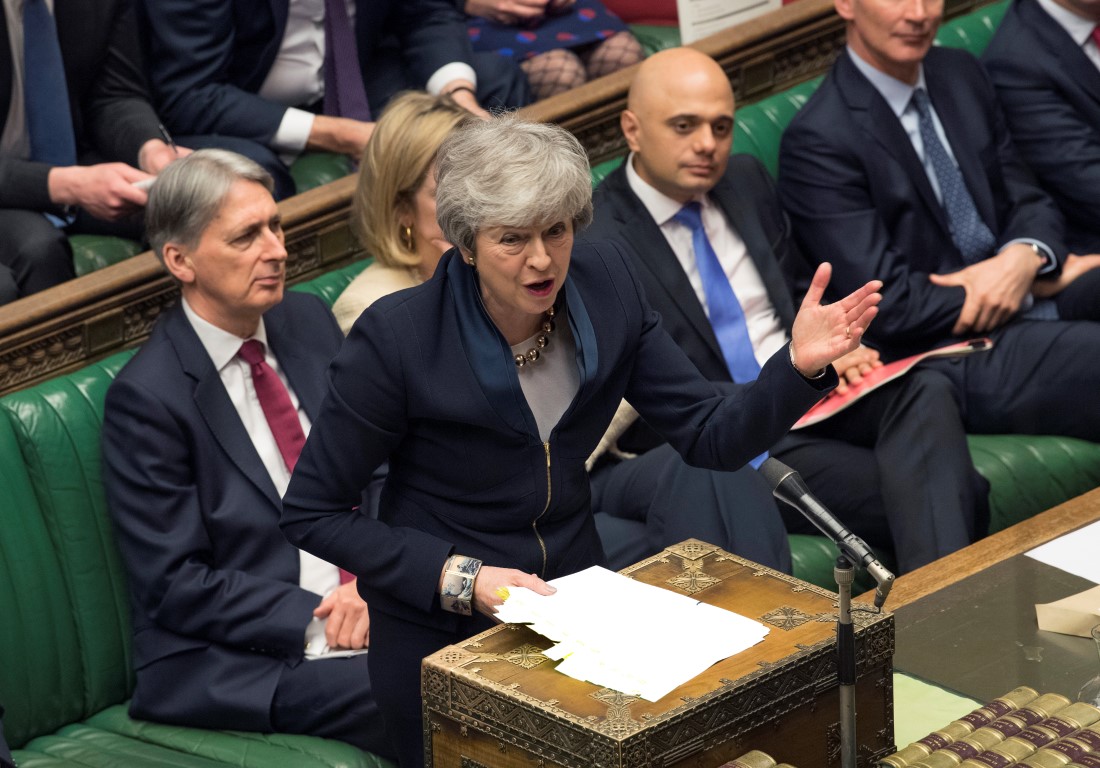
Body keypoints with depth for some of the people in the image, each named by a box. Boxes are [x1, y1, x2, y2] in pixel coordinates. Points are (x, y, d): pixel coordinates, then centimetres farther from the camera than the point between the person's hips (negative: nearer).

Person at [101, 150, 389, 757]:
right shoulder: (146, 398, -10)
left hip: (362, 601, 7)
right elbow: (174, 584, -11)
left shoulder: (310, 323, 10)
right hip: (226, 660, -6)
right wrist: (314, 624, -19)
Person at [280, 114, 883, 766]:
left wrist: (801, 365, -24)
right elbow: (312, 513, -14)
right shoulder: (395, 339, -22)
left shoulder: (604, 282, -8)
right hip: (444, 633, -4)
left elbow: (712, 437, -6)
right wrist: (458, 578, -23)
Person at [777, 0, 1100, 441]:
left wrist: (1025, 258, -11)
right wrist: (1037, 285, -11)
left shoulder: (962, 74, 12)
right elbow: (889, 304, -14)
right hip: (947, 351, -7)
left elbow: (1028, 203, 14)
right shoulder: (818, 140, -11)